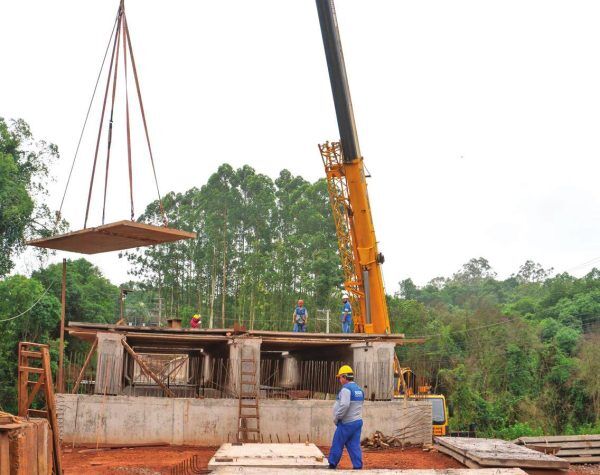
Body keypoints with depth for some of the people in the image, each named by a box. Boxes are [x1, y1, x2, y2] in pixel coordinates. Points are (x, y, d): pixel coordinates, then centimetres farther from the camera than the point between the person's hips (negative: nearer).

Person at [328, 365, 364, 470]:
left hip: (346, 423, -8)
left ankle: (332, 465, 13)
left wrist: (336, 418, -14)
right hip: (357, 421, 8)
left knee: (337, 445, 4)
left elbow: (344, 405, -26)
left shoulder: (346, 389, -15)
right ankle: (358, 466, 1)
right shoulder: (359, 389, 13)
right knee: (354, 446, 6)